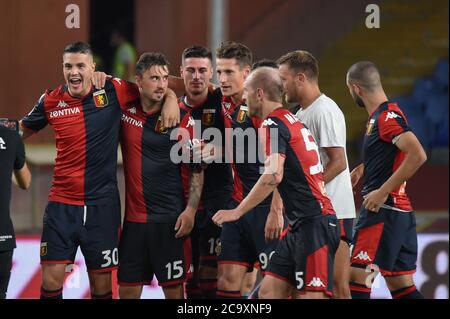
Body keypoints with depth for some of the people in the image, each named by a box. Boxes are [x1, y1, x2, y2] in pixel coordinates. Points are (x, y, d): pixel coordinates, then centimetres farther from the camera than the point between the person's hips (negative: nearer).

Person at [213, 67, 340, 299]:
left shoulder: (273, 124, -10)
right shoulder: (292, 121, 19)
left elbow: (273, 176, -22)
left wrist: (237, 212, -18)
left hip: (313, 224, -10)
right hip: (300, 225, 10)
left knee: (310, 296, -11)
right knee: (269, 292, 7)